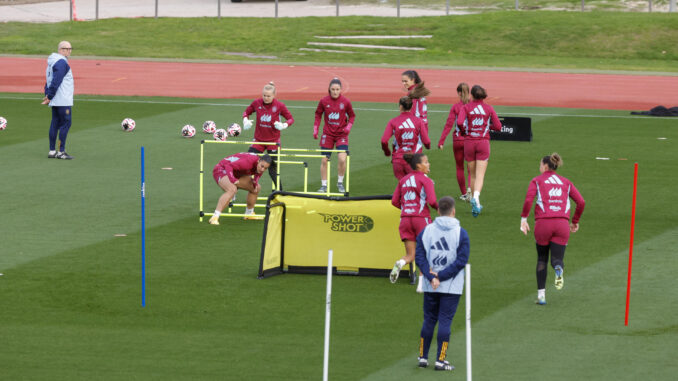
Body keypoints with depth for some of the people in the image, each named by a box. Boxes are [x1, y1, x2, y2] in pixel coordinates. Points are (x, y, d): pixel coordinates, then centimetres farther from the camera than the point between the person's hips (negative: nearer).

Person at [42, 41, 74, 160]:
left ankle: (52, 151, 12)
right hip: (63, 101, -10)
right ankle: (61, 151, -7)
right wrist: (49, 97, -15)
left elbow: (49, 80, 16)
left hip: (55, 101, 10)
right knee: (66, 123, -7)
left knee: (55, 124, 10)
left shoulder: (52, 62, 17)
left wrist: (48, 95, 9)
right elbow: (55, 81, -20)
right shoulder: (62, 63, -15)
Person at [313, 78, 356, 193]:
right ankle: (323, 186, 16)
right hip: (327, 134, 1)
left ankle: (340, 183, 7)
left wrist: (348, 127, -9)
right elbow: (318, 114, 10)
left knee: (342, 159, -16)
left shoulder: (345, 101, -6)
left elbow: (352, 116, 7)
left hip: (341, 134, -1)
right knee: (324, 160, 1)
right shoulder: (324, 101, -4)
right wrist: (315, 129, 3)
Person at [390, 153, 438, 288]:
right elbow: (431, 201, -18)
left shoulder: (403, 180, 10)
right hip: (421, 218, -4)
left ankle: (400, 263, -24)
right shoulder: (426, 180, -7)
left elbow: (394, 201, 10)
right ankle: (422, 284, 4)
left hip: (405, 219, 4)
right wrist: (439, 208, 2)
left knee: (410, 256, 9)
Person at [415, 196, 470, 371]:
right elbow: (461, 260, -12)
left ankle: (423, 357, 18)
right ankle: (440, 360, 0)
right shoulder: (461, 233, -6)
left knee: (428, 320, 14)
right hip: (452, 287, -3)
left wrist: (432, 277, -10)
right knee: (445, 321, 1)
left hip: (430, 287, 3)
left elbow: (420, 258, -4)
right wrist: (440, 276, -11)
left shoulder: (425, 231, 2)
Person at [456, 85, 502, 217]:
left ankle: (476, 205, 22)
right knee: (480, 175, -5)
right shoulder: (488, 108, 1)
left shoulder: (466, 107, -2)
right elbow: (498, 126, 0)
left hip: (469, 141, 1)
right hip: (483, 142, -1)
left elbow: (459, 122, -17)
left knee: (473, 175, 15)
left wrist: (464, 131, 3)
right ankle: (476, 197, -32)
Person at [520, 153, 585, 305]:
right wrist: (575, 222, 20)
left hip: (543, 223, -1)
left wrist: (524, 219, -6)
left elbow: (528, 199, -9)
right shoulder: (565, 182, 18)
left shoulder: (536, 181, 10)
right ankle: (558, 269, -33)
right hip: (562, 223, 1)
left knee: (541, 259, 17)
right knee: (557, 258, 6)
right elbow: (581, 202, 10)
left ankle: (541, 294, 9)